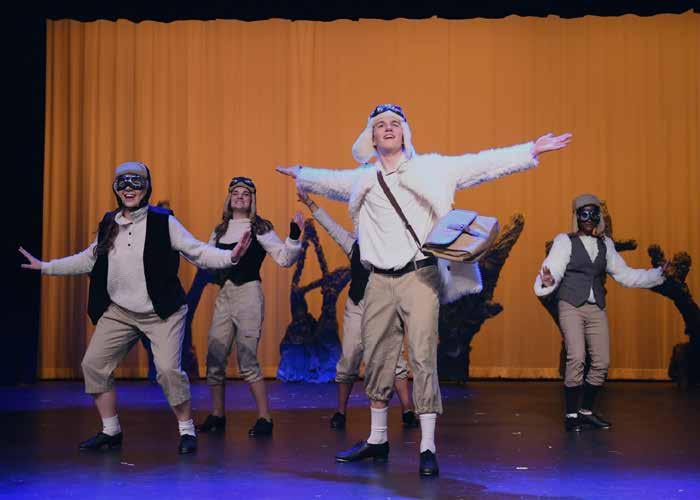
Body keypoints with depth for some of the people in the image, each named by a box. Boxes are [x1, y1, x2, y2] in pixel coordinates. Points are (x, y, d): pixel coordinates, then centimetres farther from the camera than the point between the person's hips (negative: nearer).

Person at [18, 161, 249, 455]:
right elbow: (89, 259, 19)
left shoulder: (163, 221, -8)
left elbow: (198, 252, -12)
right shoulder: (108, 224, 7)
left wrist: (230, 256, -28)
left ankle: (187, 430, 5)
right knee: (93, 364, 2)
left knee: (168, 369, -17)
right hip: (118, 312, 6)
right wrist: (46, 267, 22)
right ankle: (110, 431, 18)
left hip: (162, 313, -5)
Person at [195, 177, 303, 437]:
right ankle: (217, 416, 20)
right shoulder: (220, 230, 15)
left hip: (248, 293, -6)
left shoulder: (259, 227, -1)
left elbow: (285, 259, -8)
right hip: (223, 295, 6)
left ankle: (265, 419, 1)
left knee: (247, 362, -9)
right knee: (214, 361, 5)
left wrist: (294, 236, -22)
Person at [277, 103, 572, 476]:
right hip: (379, 281, 4)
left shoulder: (430, 168, 2)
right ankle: (377, 440, 25)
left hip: (419, 277, -4)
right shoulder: (363, 179, 14)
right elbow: (329, 180, 34)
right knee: (377, 360, 10)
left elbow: (482, 165, -4)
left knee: (423, 359, -9)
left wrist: (531, 151, -11)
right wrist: (300, 174, 48)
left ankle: (427, 448, -3)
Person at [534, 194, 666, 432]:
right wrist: (548, 281, -32)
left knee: (602, 362, 2)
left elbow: (624, 274, 20)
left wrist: (657, 274, 18)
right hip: (571, 307, -5)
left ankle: (586, 412, 18)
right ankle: (571, 415, -7)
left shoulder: (605, 244, 15)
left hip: (597, 309, 5)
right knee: (577, 359, -17)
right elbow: (554, 271, -9)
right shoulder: (565, 241, 2)